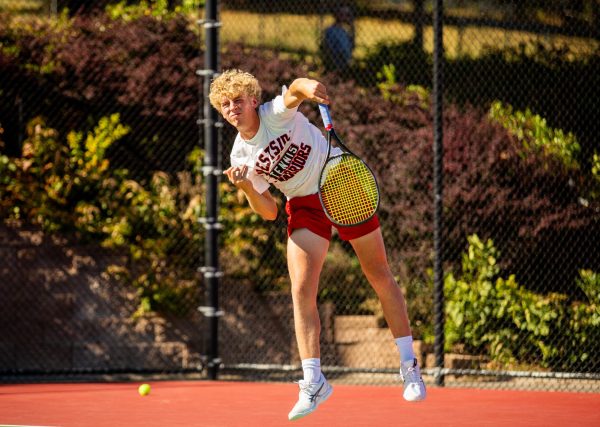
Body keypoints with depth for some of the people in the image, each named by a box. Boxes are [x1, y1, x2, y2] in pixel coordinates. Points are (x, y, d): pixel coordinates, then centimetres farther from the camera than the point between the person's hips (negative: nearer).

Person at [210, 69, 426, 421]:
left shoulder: (277, 113, -15)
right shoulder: (241, 156, -4)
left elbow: (294, 90, -38)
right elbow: (268, 212, 0)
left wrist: (307, 86, -62)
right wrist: (247, 186, -20)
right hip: (305, 205, 3)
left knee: (380, 276, 4)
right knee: (301, 290, -12)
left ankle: (409, 365, 16)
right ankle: (313, 382, -7)